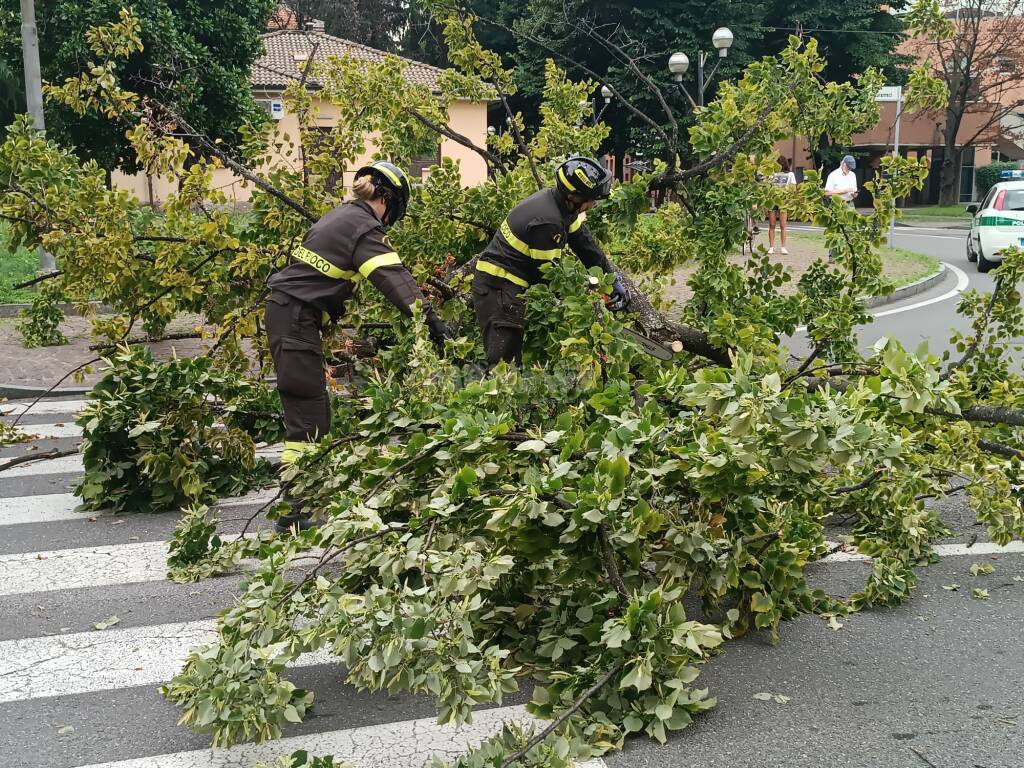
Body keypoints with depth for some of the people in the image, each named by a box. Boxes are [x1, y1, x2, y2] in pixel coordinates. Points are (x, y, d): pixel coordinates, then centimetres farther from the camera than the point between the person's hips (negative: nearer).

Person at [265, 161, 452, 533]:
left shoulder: (343, 214, 16)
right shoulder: (365, 229, -13)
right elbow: (394, 278, -26)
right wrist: (430, 319, -34)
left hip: (285, 311, 10)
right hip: (296, 318, -10)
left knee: (314, 406, 18)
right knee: (307, 415, -10)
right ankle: (291, 512, -10)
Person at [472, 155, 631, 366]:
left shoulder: (557, 201, 4)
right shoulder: (547, 222, -24)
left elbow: (585, 244, 12)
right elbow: (546, 274, -16)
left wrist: (615, 282, 15)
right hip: (499, 289, -10)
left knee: (514, 358, 11)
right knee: (504, 360, -14)